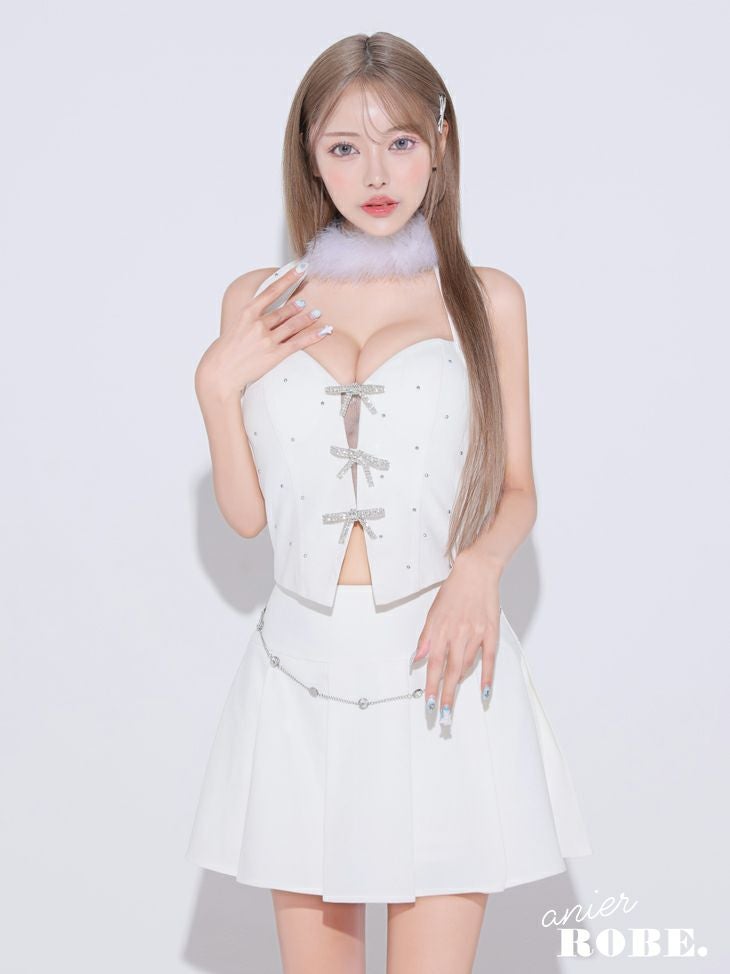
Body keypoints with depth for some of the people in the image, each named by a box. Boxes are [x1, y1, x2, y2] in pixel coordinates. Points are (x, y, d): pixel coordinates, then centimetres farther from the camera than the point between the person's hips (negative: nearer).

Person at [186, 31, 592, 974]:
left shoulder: (488, 299, 3)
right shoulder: (256, 303, 6)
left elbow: (517, 489, 7)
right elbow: (247, 513, 7)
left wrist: (478, 564, -13)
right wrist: (216, 383, -6)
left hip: (439, 665, -1)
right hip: (304, 668, 2)